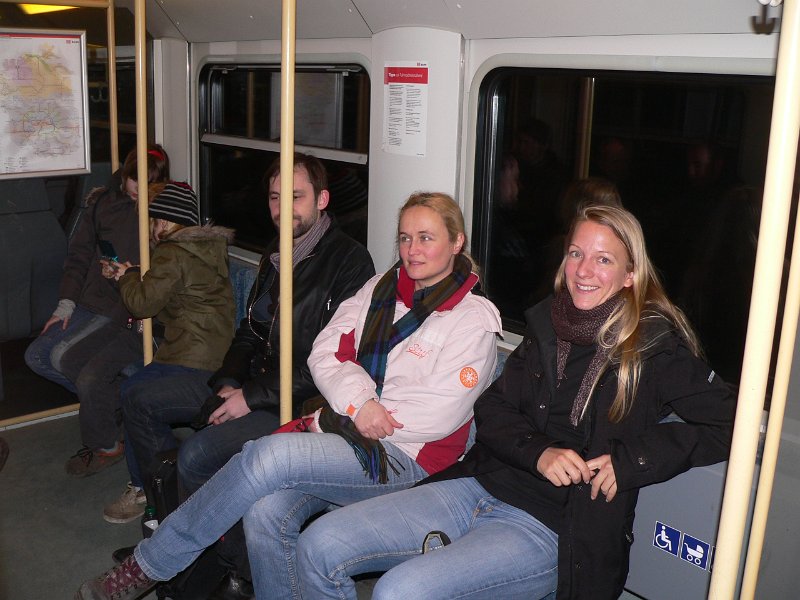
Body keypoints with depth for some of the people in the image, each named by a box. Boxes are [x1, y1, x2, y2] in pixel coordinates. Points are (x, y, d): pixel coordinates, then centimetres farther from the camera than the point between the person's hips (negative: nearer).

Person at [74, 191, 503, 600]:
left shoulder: (474, 319, -3)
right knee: (267, 513, -25)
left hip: (403, 458, -5)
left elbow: (439, 415, -12)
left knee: (267, 457, -27)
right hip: (343, 434, 5)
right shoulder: (381, 289, 14)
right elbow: (325, 353, 7)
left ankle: (147, 566, -10)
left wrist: (340, 420, -8)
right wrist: (358, 403, -14)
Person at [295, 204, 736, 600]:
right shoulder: (548, 325, 10)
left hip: (550, 526, -5)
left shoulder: (656, 345, -6)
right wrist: (539, 451, -12)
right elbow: (492, 409, 8)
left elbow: (726, 423, -10)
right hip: (480, 486, 6)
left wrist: (629, 460, -17)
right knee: (319, 546, -6)